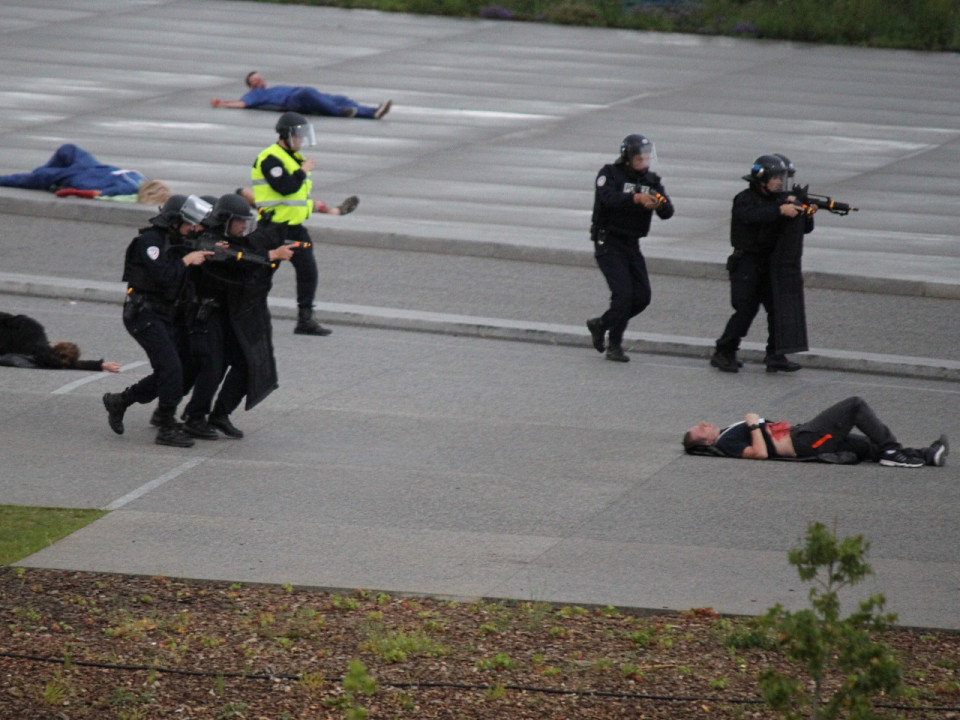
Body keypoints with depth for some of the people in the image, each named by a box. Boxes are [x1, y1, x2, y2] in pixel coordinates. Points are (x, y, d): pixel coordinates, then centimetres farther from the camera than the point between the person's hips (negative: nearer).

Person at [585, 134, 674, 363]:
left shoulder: (651, 180, 6)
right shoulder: (610, 174, -8)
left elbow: (667, 213, -4)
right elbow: (608, 198, -28)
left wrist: (660, 204, -27)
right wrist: (637, 198, -43)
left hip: (631, 245, 6)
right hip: (609, 243, -6)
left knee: (642, 297, 2)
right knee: (623, 292, -16)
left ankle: (601, 324, 23)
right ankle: (614, 345, -3)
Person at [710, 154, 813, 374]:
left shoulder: (779, 200, 12)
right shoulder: (744, 200, -8)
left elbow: (804, 228, 11)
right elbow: (752, 216, -31)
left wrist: (807, 215, -11)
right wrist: (780, 210, -38)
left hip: (771, 265, 6)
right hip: (747, 263, -6)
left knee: (778, 307, -2)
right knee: (746, 309, -11)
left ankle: (775, 356, 3)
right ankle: (724, 353, -1)